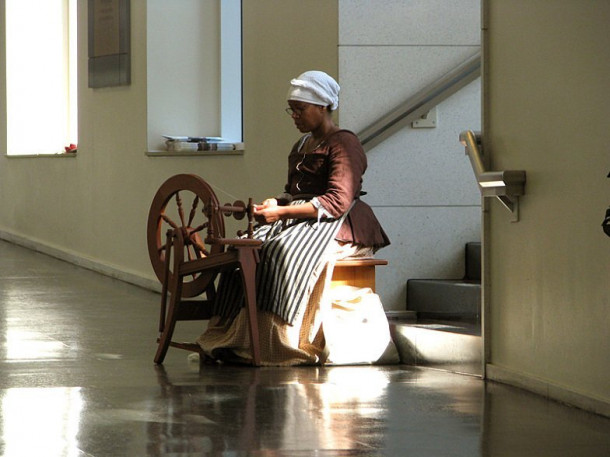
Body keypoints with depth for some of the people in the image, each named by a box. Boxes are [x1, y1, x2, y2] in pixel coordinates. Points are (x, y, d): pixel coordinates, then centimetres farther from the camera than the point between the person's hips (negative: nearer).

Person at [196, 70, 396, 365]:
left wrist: (282, 212, -24)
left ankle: (279, 344, -35)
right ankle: (234, 337, -26)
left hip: (338, 226, -8)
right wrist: (275, 203, -2)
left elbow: (338, 201, -19)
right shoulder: (302, 145, 22)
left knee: (284, 251, -35)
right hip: (299, 220, 8)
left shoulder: (344, 144, -7)